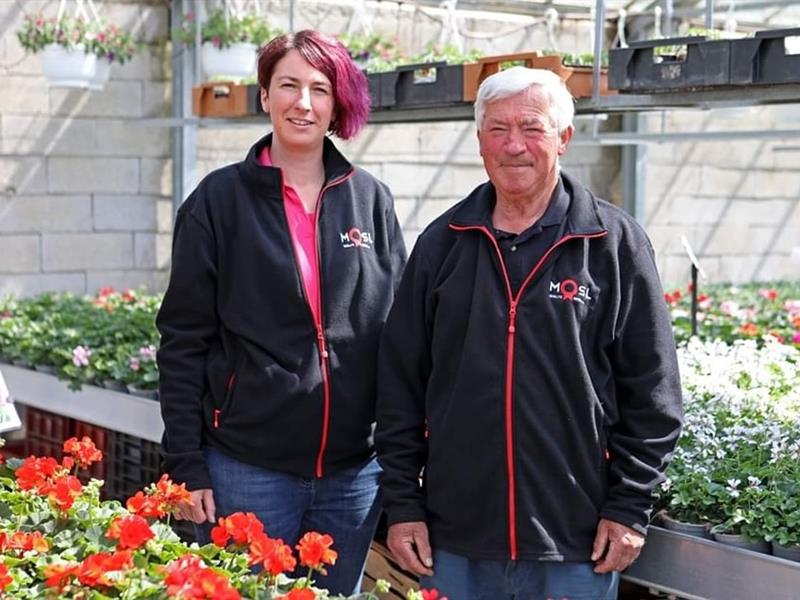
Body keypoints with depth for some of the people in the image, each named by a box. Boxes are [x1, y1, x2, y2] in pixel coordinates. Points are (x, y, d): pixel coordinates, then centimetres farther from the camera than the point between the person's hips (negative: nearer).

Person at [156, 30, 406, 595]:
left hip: (354, 469, 3)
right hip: (247, 468, -2)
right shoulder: (221, 200, -2)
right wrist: (186, 465, -7)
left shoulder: (371, 200, 6)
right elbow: (183, 342, -2)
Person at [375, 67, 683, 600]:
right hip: (455, 541, 2)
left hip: (579, 543, -2)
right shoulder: (443, 244, 6)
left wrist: (630, 507, -4)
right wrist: (402, 502, 4)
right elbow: (401, 383, 8)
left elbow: (652, 391, 0)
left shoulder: (615, 243, -1)